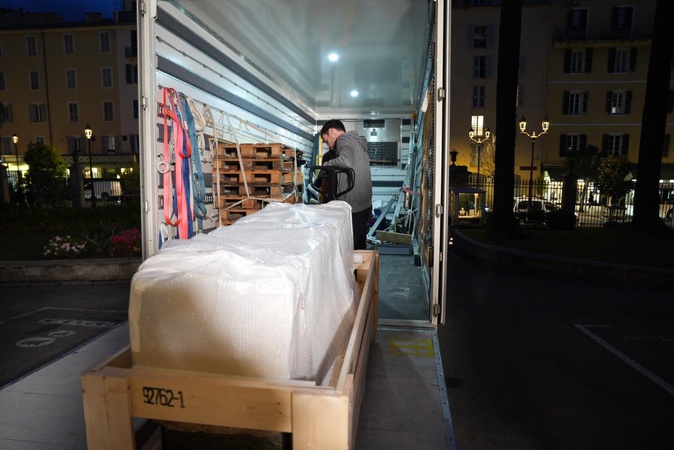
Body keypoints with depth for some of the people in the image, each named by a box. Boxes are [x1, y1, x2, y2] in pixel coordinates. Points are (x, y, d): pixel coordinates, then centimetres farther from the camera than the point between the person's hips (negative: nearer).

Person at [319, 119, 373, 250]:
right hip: (364, 205, 9)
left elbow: (346, 161, -26)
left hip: (352, 208, -9)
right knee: (359, 247, 15)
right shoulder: (358, 141, 23)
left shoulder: (344, 139, -5)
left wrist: (326, 164, -11)